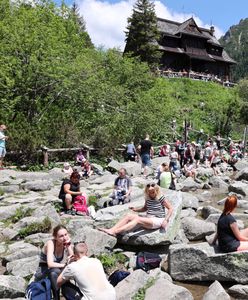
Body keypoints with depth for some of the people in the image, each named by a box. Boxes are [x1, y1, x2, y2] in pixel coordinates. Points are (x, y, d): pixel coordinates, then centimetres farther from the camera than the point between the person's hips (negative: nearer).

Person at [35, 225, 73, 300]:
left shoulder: (65, 243, -9)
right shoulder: (51, 243, -23)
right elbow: (50, 264, -33)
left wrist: (69, 246, -23)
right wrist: (65, 265, -25)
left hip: (55, 273, 2)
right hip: (43, 273, -2)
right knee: (55, 271, -30)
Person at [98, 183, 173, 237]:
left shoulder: (161, 198, -8)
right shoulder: (147, 198, 10)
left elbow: (171, 208, -4)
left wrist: (165, 220, -15)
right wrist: (136, 209, 7)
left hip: (158, 221, -7)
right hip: (148, 220, 7)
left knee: (137, 219, -32)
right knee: (129, 216, -14)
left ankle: (115, 232, -45)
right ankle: (111, 230, -27)